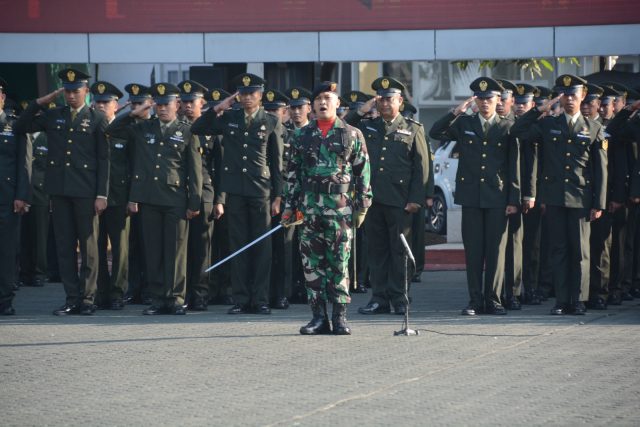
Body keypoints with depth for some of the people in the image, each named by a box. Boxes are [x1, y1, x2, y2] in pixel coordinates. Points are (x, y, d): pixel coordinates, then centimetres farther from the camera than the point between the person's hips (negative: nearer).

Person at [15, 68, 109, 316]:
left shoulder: (96, 119, 2)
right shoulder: (53, 116, 12)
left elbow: (104, 159, -1)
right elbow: (20, 128, 13)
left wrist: (102, 195, -7)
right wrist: (40, 103, 5)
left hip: (86, 191, -3)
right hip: (59, 190, 3)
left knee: (89, 246, 0)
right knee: (64, 246, 4)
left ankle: (87, 298, 5)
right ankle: (71, 298, 8)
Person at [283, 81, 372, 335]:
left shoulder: (352, 135, 5)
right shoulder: (302, 136, 11)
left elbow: (363, 172, 4)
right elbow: (293, 173, 13)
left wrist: (362, 205, -1)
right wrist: (290, 205, 8)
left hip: (340, 209, -2)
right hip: (309, 207, 2)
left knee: (339, 264, -2)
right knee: (312, 264, 1)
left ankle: (340, 317, 3)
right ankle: (319, 316, 6)